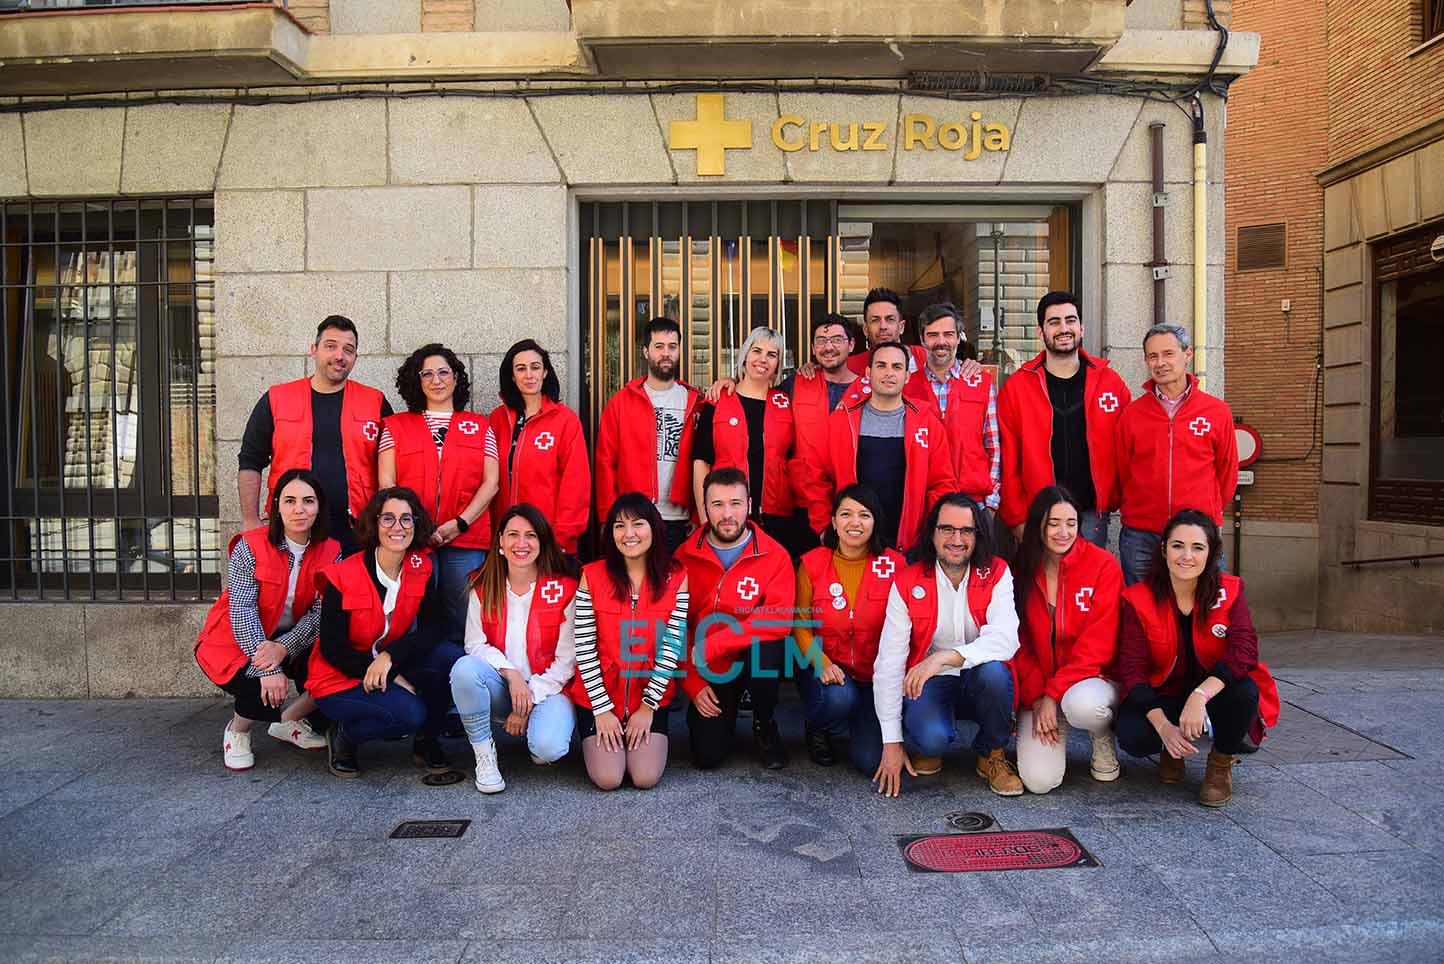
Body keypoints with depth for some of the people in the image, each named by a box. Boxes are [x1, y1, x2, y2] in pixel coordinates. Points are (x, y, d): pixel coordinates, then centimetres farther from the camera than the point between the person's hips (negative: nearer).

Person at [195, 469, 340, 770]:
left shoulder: (330, 552, -6)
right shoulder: (250, 547, -16)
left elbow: (320, 612, -13)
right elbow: (242, 611, -23)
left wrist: (283, 647, -31)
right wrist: (267, 668, -32)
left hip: (293, 640, 4)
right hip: (238, 643, -4)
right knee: (265, 694, -30)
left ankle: (288, 721, 12)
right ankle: (237, 729, 9)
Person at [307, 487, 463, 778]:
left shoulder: (421, 568, -4)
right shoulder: (342, 577, -16)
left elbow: (429, 629, -11)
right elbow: (332, 648, -14)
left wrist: (389, 657, -29)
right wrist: (394, 678, -19)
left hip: (393, 667, 5)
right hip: (341, 678, -4)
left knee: (450, 656, -23)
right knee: (408, 713, -30)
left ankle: (426, 742, -2)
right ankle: (343, 735, 2)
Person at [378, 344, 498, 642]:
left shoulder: (480, 426, 13)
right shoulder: (396, 426, 13)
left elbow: (490, 483, 5)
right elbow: (386, 483, 4)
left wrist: (460, 523, -9)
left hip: (466, 540, 0)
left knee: (459, 624, 1)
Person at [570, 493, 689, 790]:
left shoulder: (675, 578, -6)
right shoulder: (593, 576, -8)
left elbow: (671, 648, -6)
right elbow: (584, 648, -7)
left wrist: (649, 705, -9)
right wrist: (602, 709, -10)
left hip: (651, 696, 1)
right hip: (599, 696, 0)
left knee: (646, 778, -12)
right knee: (608, 778, -12)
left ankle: (646, 732, 20)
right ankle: (596, 739, 21)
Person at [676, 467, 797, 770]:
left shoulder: (775, 555, -11)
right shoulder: (685, 557, -4)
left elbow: (778, 619, -24)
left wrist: (710, 646, -28)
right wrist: (693, 684, -9)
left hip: (754, 662, -1)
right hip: (708, 672, 1)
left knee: (765, 646, -35)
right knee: (707, 756, -13)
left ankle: (765, 726, -4)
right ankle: (725, 714, 24)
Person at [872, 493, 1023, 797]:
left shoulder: (996, 574, -6)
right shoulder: (906, 583, -8)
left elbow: (1005, 639, -23)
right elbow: (889, 663, -10)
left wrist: (944, 657, -38)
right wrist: (891, 742, -13)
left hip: (981, 682, 1)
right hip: (928, 683, -1)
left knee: (993, 670, -33)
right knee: (931, 737, -32)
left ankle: (992, 754, -4)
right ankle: (929, 748, 9)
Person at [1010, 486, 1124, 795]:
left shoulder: (1102, 564, -9)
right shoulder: (1020, 570, 1)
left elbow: (1098, 642, -13)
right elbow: (1019, 643, 2)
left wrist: (1054, 692, -19)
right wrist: (1036, 698, -11)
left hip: (1090, 679, -2)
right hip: (1038, 688, 2)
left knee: (1081, 704, -39)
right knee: (1038, 779, -19)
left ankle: (1104, 738, -1)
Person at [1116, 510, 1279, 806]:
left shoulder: (1229, 591, -10)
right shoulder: (1138, 599, -12)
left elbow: (1244, 649, -25)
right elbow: (1132, 669, -16)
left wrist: (1199, 696, -41)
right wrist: (1164, 727, -30)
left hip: (1215, 693, 1)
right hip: (1162, 696, 0)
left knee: (1244, 690, -33)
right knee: (1131, 736, -29)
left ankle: (1221, 762, -1)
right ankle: (1171, 749, 12)